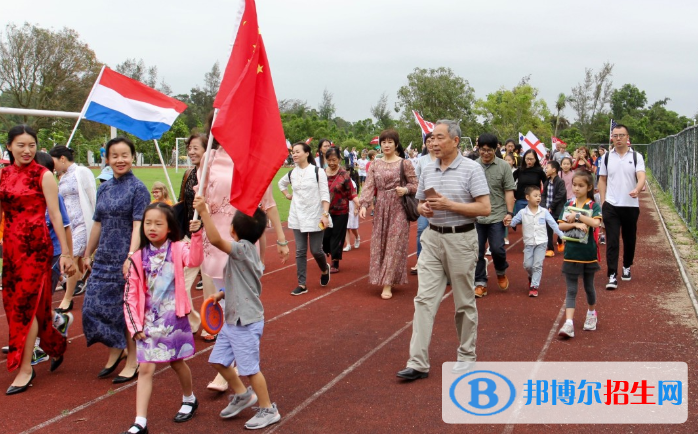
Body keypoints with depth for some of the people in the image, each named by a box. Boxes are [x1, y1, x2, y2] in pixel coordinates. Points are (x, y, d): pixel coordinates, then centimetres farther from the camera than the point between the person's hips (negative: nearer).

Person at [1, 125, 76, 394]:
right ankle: (55, 345, 33)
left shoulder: (43, 175, -6)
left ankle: (25, 368, 7)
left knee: (25, 304, -3)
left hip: (36, 245, -6)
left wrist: (66, 252, -8)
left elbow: (55, 215, -7)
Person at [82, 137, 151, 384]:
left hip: (126, 259, -6)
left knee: (127, 308, 1)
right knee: (94, 306, 5)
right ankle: (115, 350, 26)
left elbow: (138, 226, -15)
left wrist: (131, 257, -25)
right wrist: (88, 254, 21)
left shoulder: (138, 189, -7)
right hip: (104, 259, 6)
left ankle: (133, 361, 16)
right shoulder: (104, 189, 11)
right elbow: (98, 224, 18)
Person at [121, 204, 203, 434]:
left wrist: (196, 235, -44)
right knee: (145, 368, -2)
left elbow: (194, 260, -31)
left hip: (174, 318, -2)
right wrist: (135, 326, -3)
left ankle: (189, 399, 41)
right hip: (149, 322, 2)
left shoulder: (178, 249, -7)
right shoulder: (138, 258, -2)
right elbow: (130, 296, 1)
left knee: (177, 362, 14)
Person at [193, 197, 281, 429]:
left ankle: (268, 410, 16)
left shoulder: (243, 248, -20)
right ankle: (242, 395, 34)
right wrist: (223, 294, 10)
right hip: (232, 320, 10)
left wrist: (204, 212, -35)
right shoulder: (244, 250, 9)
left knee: (250, 367, 1)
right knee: (218, 360, 17)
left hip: (246, 322, -10)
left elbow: (216, 240, -36)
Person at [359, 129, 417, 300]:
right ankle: (383, 278, 19)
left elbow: (415, 185, -1)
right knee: (379, 245, 6)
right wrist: (364, 205, -17)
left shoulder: (405, 163, -2)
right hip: (380, 209, 4)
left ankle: (388, 284, -1)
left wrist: (405, 189, -22)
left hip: (398, 209, -4)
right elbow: (369, 186, -2)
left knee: (394, 245, -3)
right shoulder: (375, 165, 7)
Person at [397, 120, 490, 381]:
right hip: (432, 239, 5)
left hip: (461, 239, -4)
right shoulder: (428, 170, 9)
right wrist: (424, 208, -5)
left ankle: (466, 356, 24)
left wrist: (449, 205, -19)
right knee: (424, 299, -2)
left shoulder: (471, 169, -8)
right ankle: (418, 363, -1)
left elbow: (485, 208, -13)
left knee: (464, 302, 8)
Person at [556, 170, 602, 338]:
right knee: (571, 290, -2)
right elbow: (561, 226, -5)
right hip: (571, 253, 1)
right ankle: (568, 323, -9)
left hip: (588, 253, -1)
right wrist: (576, 224, -20)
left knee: (588, 287, 16)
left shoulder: (593, 206, -4)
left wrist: (577, 216, -21)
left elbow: (596, 223, -22)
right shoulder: (569, 205, 3)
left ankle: (592, 313, 39)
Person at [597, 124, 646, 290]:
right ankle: (612, 275, -6)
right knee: (612, 241, -5)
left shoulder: (636, 157, -1)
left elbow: (641, 177, -13)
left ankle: (627, 267, 34)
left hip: (631, 205, 0)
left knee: (629, 239, 13)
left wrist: (637, 190, -35)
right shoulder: (606, 157, 5)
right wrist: (602, 202, 2)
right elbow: (602, 180, 9)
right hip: (611, 206, 0)